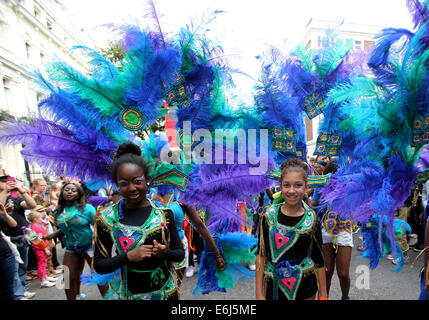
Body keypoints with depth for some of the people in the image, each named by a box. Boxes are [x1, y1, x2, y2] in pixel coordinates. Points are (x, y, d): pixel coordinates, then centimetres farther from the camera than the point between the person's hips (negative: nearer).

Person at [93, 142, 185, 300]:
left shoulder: (164, 213, -8)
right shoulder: (106, 218, -10)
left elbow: (180, 253, -1)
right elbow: (99, 266, -6)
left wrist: (165, 253, -21)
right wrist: (128, 256, -22)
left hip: (167, 291, 1)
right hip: (130, 294, 0)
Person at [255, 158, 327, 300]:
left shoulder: (312, 219, -8)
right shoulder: (269, 215, -9)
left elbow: (318, 260, -1)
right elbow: (261, 255, -6)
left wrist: (323, 295, 1)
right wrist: (259, 294, -6)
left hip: (305, 288, 0)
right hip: (274, 286, 0)